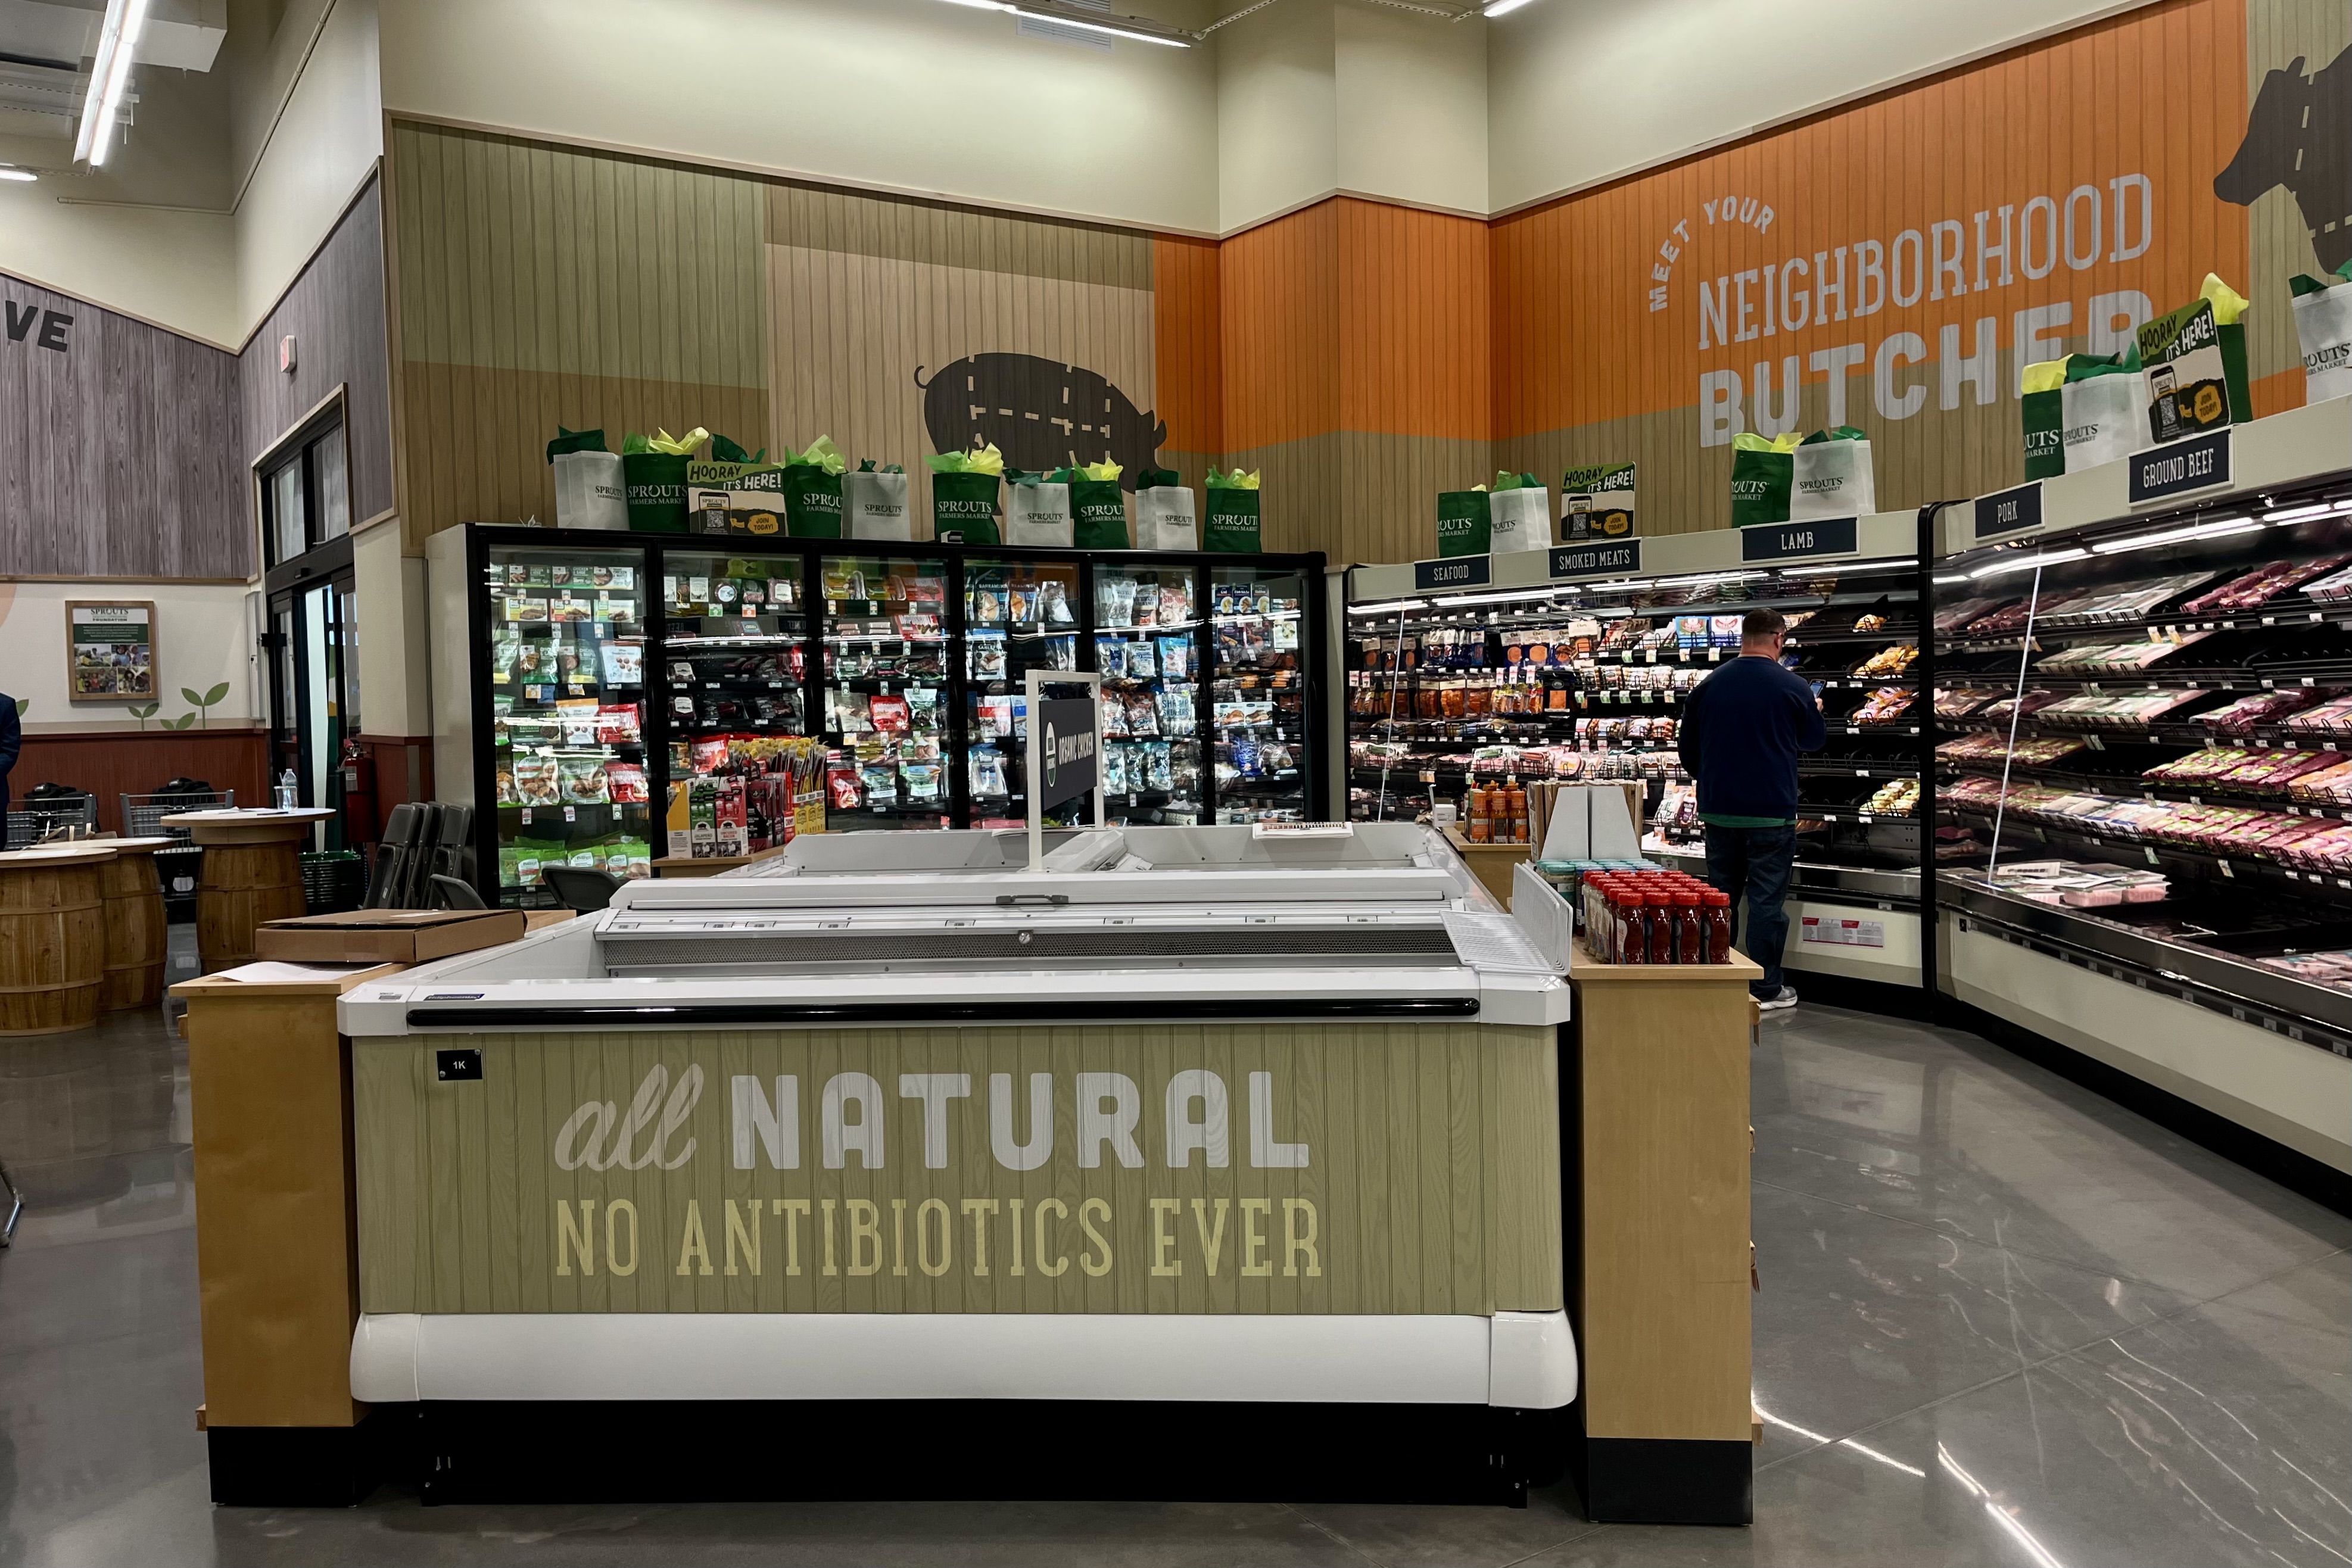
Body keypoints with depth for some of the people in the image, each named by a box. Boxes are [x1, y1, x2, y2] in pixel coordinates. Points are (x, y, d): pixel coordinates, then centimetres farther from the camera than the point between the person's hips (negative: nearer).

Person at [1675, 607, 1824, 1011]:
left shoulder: (1709, 686, 1)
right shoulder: (1793, 689, -9)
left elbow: (1688, 749, 8)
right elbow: (1813, 741, 9)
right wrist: (1814, 712, 31)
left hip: (1718, 811, 4)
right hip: (1771, 812, -4)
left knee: (1720, 898, 13)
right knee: (1766, 901, 2)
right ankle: (1766, 989, 8)